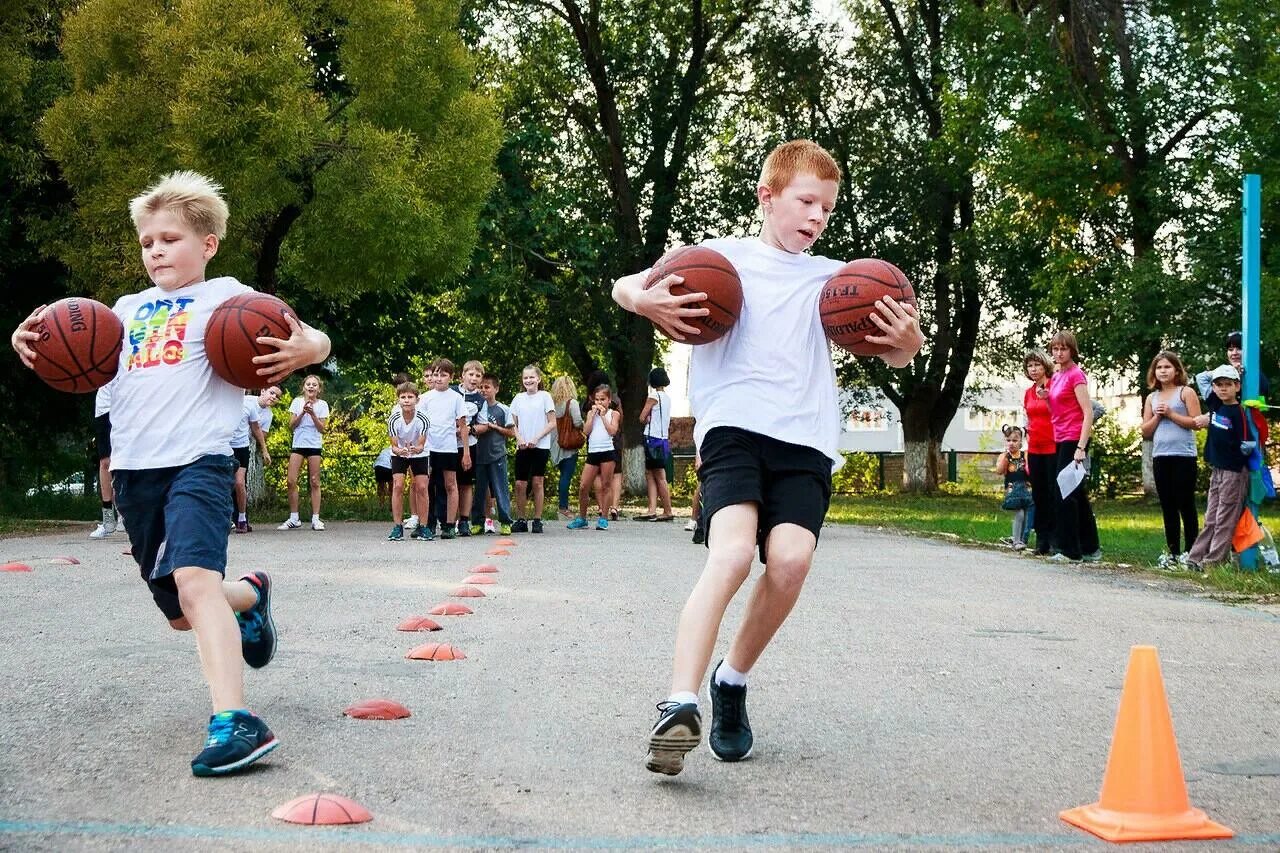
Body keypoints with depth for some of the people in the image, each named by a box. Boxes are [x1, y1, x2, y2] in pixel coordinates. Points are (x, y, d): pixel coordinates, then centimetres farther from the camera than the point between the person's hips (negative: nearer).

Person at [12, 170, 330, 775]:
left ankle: (233, 721, -37)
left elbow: (313, 341, 2)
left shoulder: (226, 295, 6)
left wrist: (304, 349, -22)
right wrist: (30, 341, 4)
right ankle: (249, 595, 44)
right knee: (180, 614, 13)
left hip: (197, 459, -6)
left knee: (194, 579, -29)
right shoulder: (129, 309, 20)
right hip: (133, 469, 6)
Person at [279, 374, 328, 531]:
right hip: (298, 444, 1)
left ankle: (315, 519, 2)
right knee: (291, 481, -6)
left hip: (315, 446, -1)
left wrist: (312, 414, -15)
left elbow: (322, 429, -4)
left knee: (314, 482, 0)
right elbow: (292, 425, 0)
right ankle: (293, 519, 1)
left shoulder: (322, 405, 2)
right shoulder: (297, 402, 5)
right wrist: (303, 412, -13)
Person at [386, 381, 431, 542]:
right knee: (397, 486, -12)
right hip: (399, 454, 0)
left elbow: (421, 446, -24)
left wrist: (416, 449, -47)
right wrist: (398, 450, -44)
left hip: (419, 454, 0)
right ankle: (397, 527, -5)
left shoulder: (423, 419, -28)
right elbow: (394, 445, -21)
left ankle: (422, 527, 2)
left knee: (421, 487, -8)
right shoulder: (394, 419, -26)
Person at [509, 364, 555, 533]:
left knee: (537, 482, -1)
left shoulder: (544, 396, 0)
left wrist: (536, 438, -12)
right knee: (520, 483, -1)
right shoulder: (519, 398, 10)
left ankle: (537, 520, 5)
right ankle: (521, 520, 8)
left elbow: (552, 423, -3)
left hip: (541, 446, -3)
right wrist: (519, 439, -7)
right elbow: (513, 424, 11)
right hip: (522, 447, 3)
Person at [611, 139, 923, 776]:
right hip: (734, 429, -3)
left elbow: (893, 356, 25)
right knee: (733, 552, -27)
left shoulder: (831, 278, 21)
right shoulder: (723, 257, 14)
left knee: (791, 558, -21)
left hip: (806, 442, 3)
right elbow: (625, 286, 14)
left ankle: (732, 680, 3)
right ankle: (679, 706, -30)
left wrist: (908, 340, 0)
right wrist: (645, 301, -11)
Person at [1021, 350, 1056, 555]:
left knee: (1054, 494, -5)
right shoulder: (1029, 393, 13)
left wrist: (1047, 399, -22)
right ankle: (1042, 542, 10)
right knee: (1038, 496, 6)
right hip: (1035, 451, 6)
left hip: (1053, 449, -6)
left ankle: (1057, 540, -3)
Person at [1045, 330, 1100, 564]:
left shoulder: (1076, 374, -10)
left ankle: (1069, 550, -4)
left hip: (1074, 440, -9)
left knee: (1065, 494, -8)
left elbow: (1088, 413, -16)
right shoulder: (1056, 377, 14)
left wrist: (1081, 447, -22)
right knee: (1078, 496, 12)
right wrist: (1046, 398, 2)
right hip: (1061, 440, 9)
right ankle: (1090, 549, 17)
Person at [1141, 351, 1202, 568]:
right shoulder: (1152, 398, 15)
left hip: (1184, 455, -5)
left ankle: (1189, 552, 2)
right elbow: (1145, 432, 12)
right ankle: (1173, 552, 13)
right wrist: (1157, 416, -4)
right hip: (1160, 456, 5)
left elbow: (1196, 423, -9)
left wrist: (1170, 414, -11)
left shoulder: (1186, 392, 1)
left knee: (1185, 505, -2)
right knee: (1168, 507, 8)